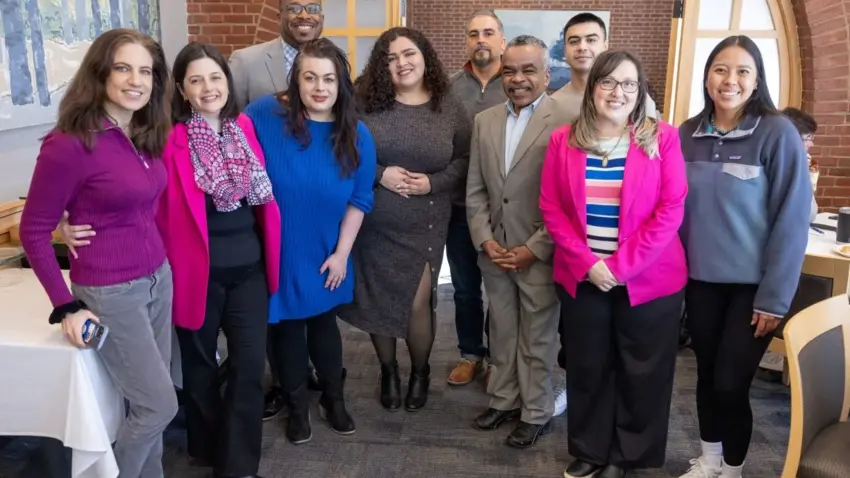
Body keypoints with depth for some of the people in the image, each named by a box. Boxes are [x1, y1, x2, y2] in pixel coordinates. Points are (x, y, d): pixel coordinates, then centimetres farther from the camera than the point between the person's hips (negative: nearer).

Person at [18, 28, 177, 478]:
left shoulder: (147, 135, 3)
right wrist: (66, 306, -11)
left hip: (159, 278, 7)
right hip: (110, 293, -7)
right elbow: (34, 232, -10)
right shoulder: (70, 143, -18)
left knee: (149, 402, 16)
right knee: (159, 405, 3)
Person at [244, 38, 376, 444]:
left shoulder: (356, 136, -7)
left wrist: (341, 252, -4)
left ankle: (333, 398, 40)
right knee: (287, 325, 14)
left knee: (323, 321, 19)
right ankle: (297, 405, 35)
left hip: (325, 254, 2)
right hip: (278, 251, -1)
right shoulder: (264, 114, -16)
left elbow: (359, 200, -1)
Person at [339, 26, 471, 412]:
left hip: (423, 225, 0)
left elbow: (465, 159, 2)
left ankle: (420, 372, 27)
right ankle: (388, 371, 35)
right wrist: (379, 175, -16)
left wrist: (433, 182, -13)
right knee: (377, 300, 11)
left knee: (418, 302, -2)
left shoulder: (449, 107, 0)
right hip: (372, 224, 1)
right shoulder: (365, 103, -5)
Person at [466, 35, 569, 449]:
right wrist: (485, 240, -2)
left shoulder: (565, 123, -11)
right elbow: (475, 190, 8)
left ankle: (536, 413, 28)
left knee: (537, 340, 10)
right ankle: (503, 400, 36)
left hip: (540, 255, -4)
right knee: (501, 334, 18)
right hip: (494, 252, 5)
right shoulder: (484, 121, 7)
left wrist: (533, 249, -14)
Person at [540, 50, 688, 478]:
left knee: (640, 373, 10)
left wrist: (620, 266, -15)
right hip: (580, 278, 2)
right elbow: (551, 208, -1)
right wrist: (586, 263, -11)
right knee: (586, 368, 12)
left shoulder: (663, 138, -5)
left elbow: (670, 210, -10)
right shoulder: (563, 140, 1)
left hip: (648, 279, -1)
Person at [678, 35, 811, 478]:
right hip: (700, 280, 4)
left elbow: (792, 219, -11)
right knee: (706, 375, 14)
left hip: (752, 284, -3)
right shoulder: (687, 135, 1)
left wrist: (774, 296, -12)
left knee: (730, 382, 1)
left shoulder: (778, 133, -11)